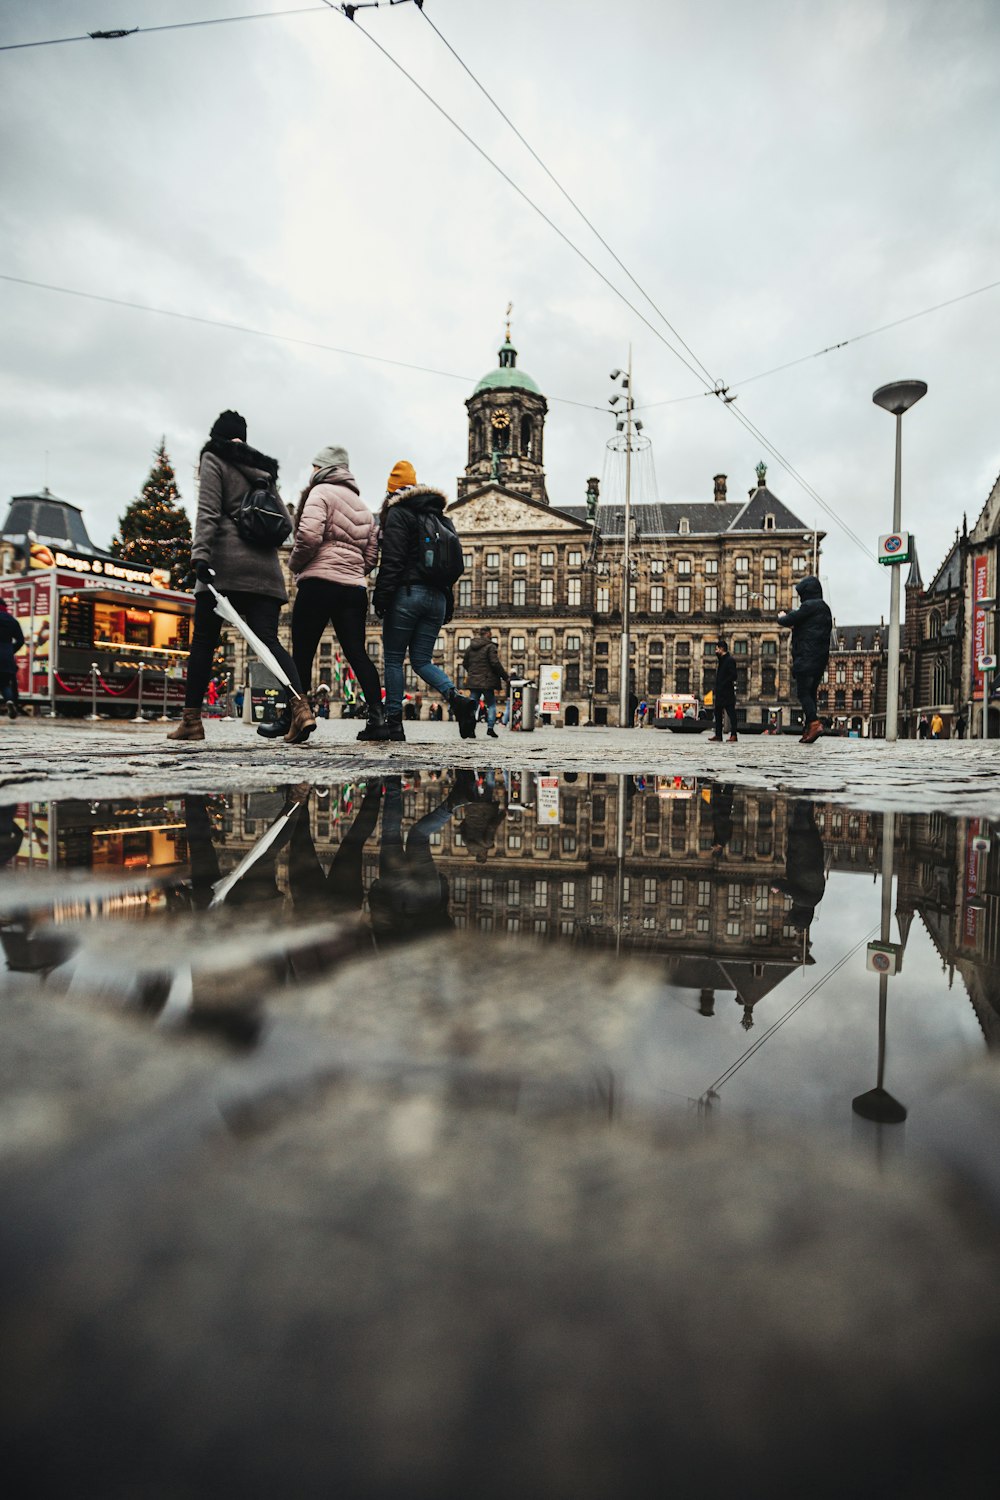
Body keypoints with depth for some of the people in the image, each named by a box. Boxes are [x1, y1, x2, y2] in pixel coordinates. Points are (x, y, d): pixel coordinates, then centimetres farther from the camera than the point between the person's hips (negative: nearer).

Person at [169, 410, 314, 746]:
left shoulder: (214, 459, 7)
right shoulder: (263, 471, 24)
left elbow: (208, 512, -8)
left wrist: (200, 554, -17)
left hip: (225, 565, -4)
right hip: (265, 566, 4)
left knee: (203, 640, 4)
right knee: (268, 640, -5)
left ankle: (191, 720, 6)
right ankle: (299, 704, -27)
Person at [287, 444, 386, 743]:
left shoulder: (321, 492, 1)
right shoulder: (362, 506, 25)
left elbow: (308, 536, -14)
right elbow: (371, 556, 21)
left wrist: (295, 565, 2)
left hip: (319, 583, -7)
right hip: (354, 588, 7)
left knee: (302, 652, -1)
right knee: (357, 653, 2)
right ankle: (377, 718, -6)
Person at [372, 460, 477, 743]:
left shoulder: (398, 514, -1)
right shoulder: (441, 518, 20)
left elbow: (391, 560, -12)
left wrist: (381, 596, -11)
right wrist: (448, 603, 21)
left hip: (407, 593, -6)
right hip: (437, 597, 6)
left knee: (393, 659, 2)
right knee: (422, 660, 9)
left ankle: (393, 722, 0)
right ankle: (457, 698, -15)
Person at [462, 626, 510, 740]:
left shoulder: (470, 647, 12)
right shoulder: (490, 646, -9)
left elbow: (464, 663, 17)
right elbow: (495, 663, -15)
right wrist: (506, 676, -7)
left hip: (473, 682, 5)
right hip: (487, 681, -5)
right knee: (491, 704, 4)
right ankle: (490, 727, -6)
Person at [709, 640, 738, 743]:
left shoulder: (729, 660, -9)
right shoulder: (720, 661, 17)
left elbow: (733, 676, -17)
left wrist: (724, 684, -18)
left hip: (727, 692, -10)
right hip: (720, 693, 10)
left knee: (731, 713, -5)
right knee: (718, 713, 10)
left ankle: (733, 735, -3)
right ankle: (718, 735, 15)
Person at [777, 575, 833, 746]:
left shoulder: (809, 606, -10)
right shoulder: (824, 607, 19)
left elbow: (788, 621, -10)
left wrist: (781, 617, 11)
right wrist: (795, 628, 23)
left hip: (807, 656, -9)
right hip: (821, 657, 9)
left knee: (803, 692, -10)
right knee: (810, 692, 10)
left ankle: (814, 723, -23)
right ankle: (808, 730, 9)